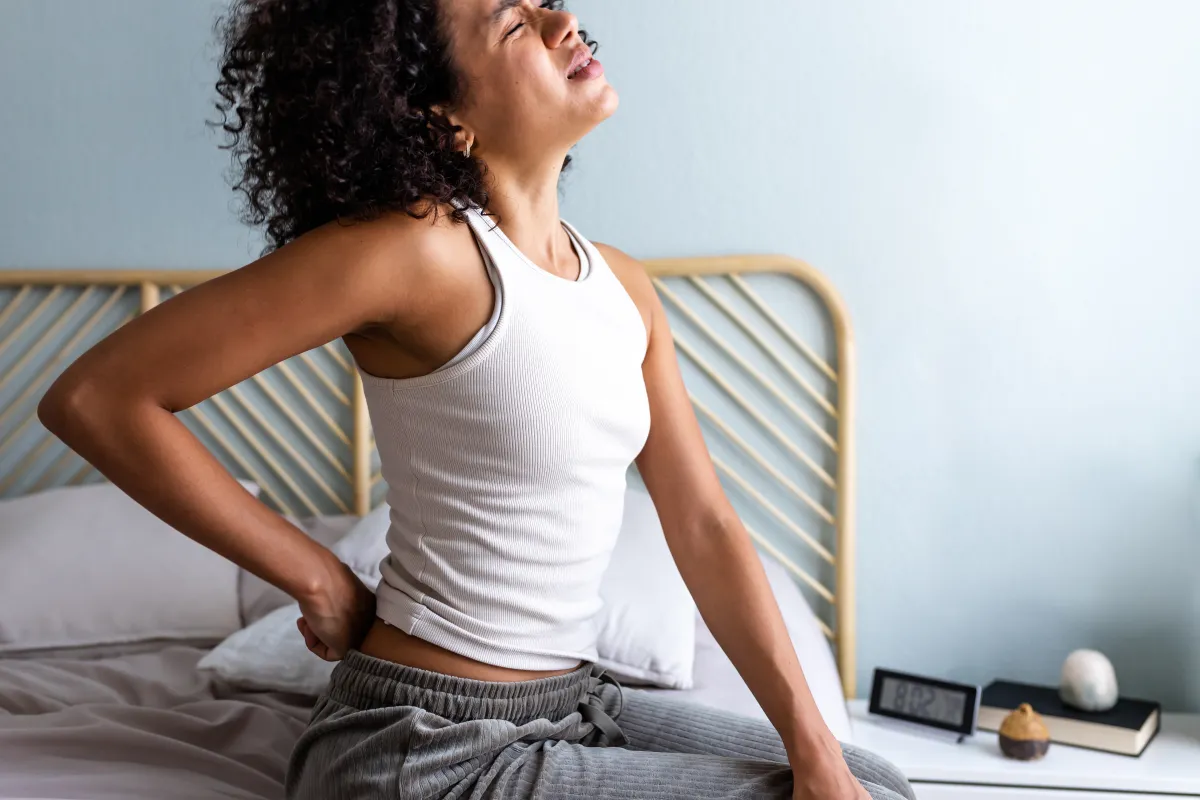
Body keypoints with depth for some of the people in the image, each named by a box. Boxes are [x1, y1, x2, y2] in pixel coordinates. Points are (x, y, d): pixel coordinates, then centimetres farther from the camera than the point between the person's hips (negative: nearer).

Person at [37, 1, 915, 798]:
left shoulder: (622, 284, 4)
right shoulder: (420, 247, -20)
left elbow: (704, 525, 3)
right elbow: (94, 397, -19)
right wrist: (319, 580, -13)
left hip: (575, 701, 8)